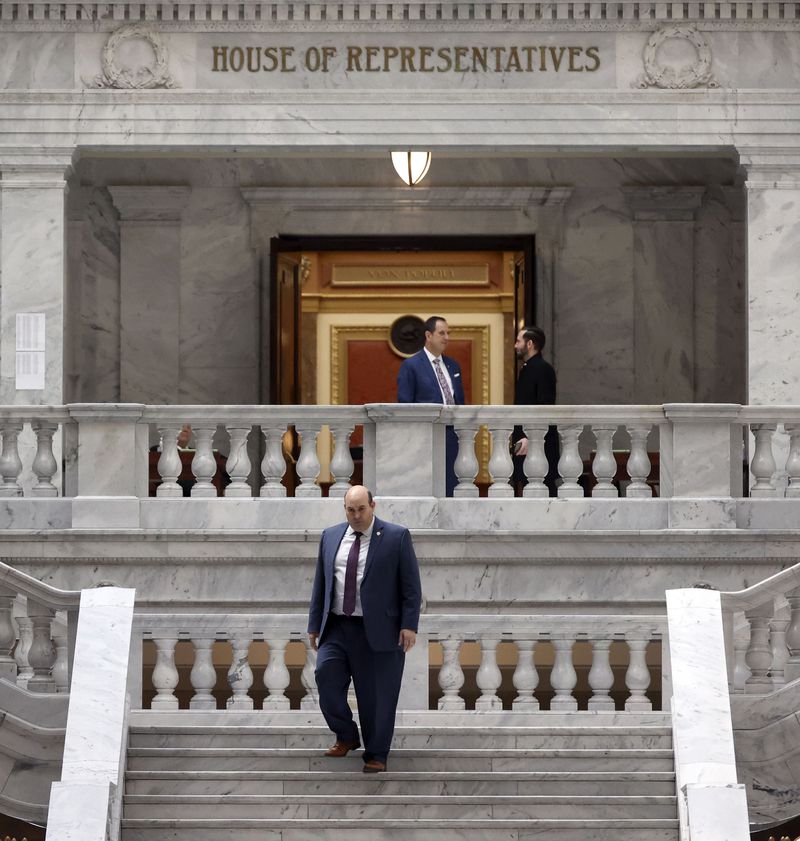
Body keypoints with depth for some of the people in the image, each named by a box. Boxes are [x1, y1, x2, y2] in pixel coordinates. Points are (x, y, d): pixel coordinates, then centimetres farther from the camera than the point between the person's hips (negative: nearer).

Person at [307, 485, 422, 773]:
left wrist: (409, 625, -11)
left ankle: (376, 755, 13)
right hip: (337, 627, 4)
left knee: (376, 695, 0)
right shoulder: (330, 536, 10)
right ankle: (346, 735, 9)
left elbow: (411, 585, -4)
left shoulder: (396, 537, -3)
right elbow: (320, 583, 14)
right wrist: (315, 624, 10)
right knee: (326, 674, -13)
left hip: (378, 630, -4)